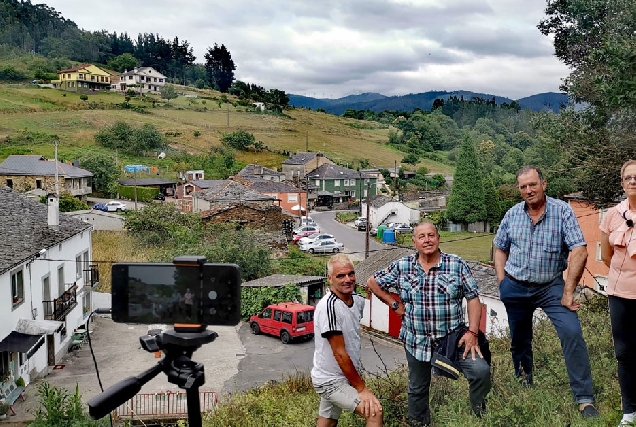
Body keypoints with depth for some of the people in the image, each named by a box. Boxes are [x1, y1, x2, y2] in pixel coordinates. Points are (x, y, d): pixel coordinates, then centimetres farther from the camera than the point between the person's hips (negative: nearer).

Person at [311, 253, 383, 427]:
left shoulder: (358, 300, 0)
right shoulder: (329, 306, -25)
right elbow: (340, 354, -23)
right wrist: (361, 388, -18)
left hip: (344, 376, 8)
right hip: (330, 380, -8)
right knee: (375, 412, -18)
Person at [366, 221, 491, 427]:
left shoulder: (457, 265, -5)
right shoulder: (402, 267, -2)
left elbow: (473, 299, -4)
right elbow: (373, 282, 9)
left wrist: (472, 332, -14)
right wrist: (394, 304, 2)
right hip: (416, 341, 1)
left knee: (481, 371, -18)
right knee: (417, 389, 15)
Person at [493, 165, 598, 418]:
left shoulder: (562, 211, -11)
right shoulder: (512, 215, 0)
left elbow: (579, 252, -16)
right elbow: (500, 249, 12)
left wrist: (568, 292, -18)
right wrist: (502, 283, 1)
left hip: (551, 286, -3)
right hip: (515, 288, 3)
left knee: (572, 333, -18)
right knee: (519, 340, 14)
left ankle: (584, 399, -10)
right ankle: (523, 386, 34)